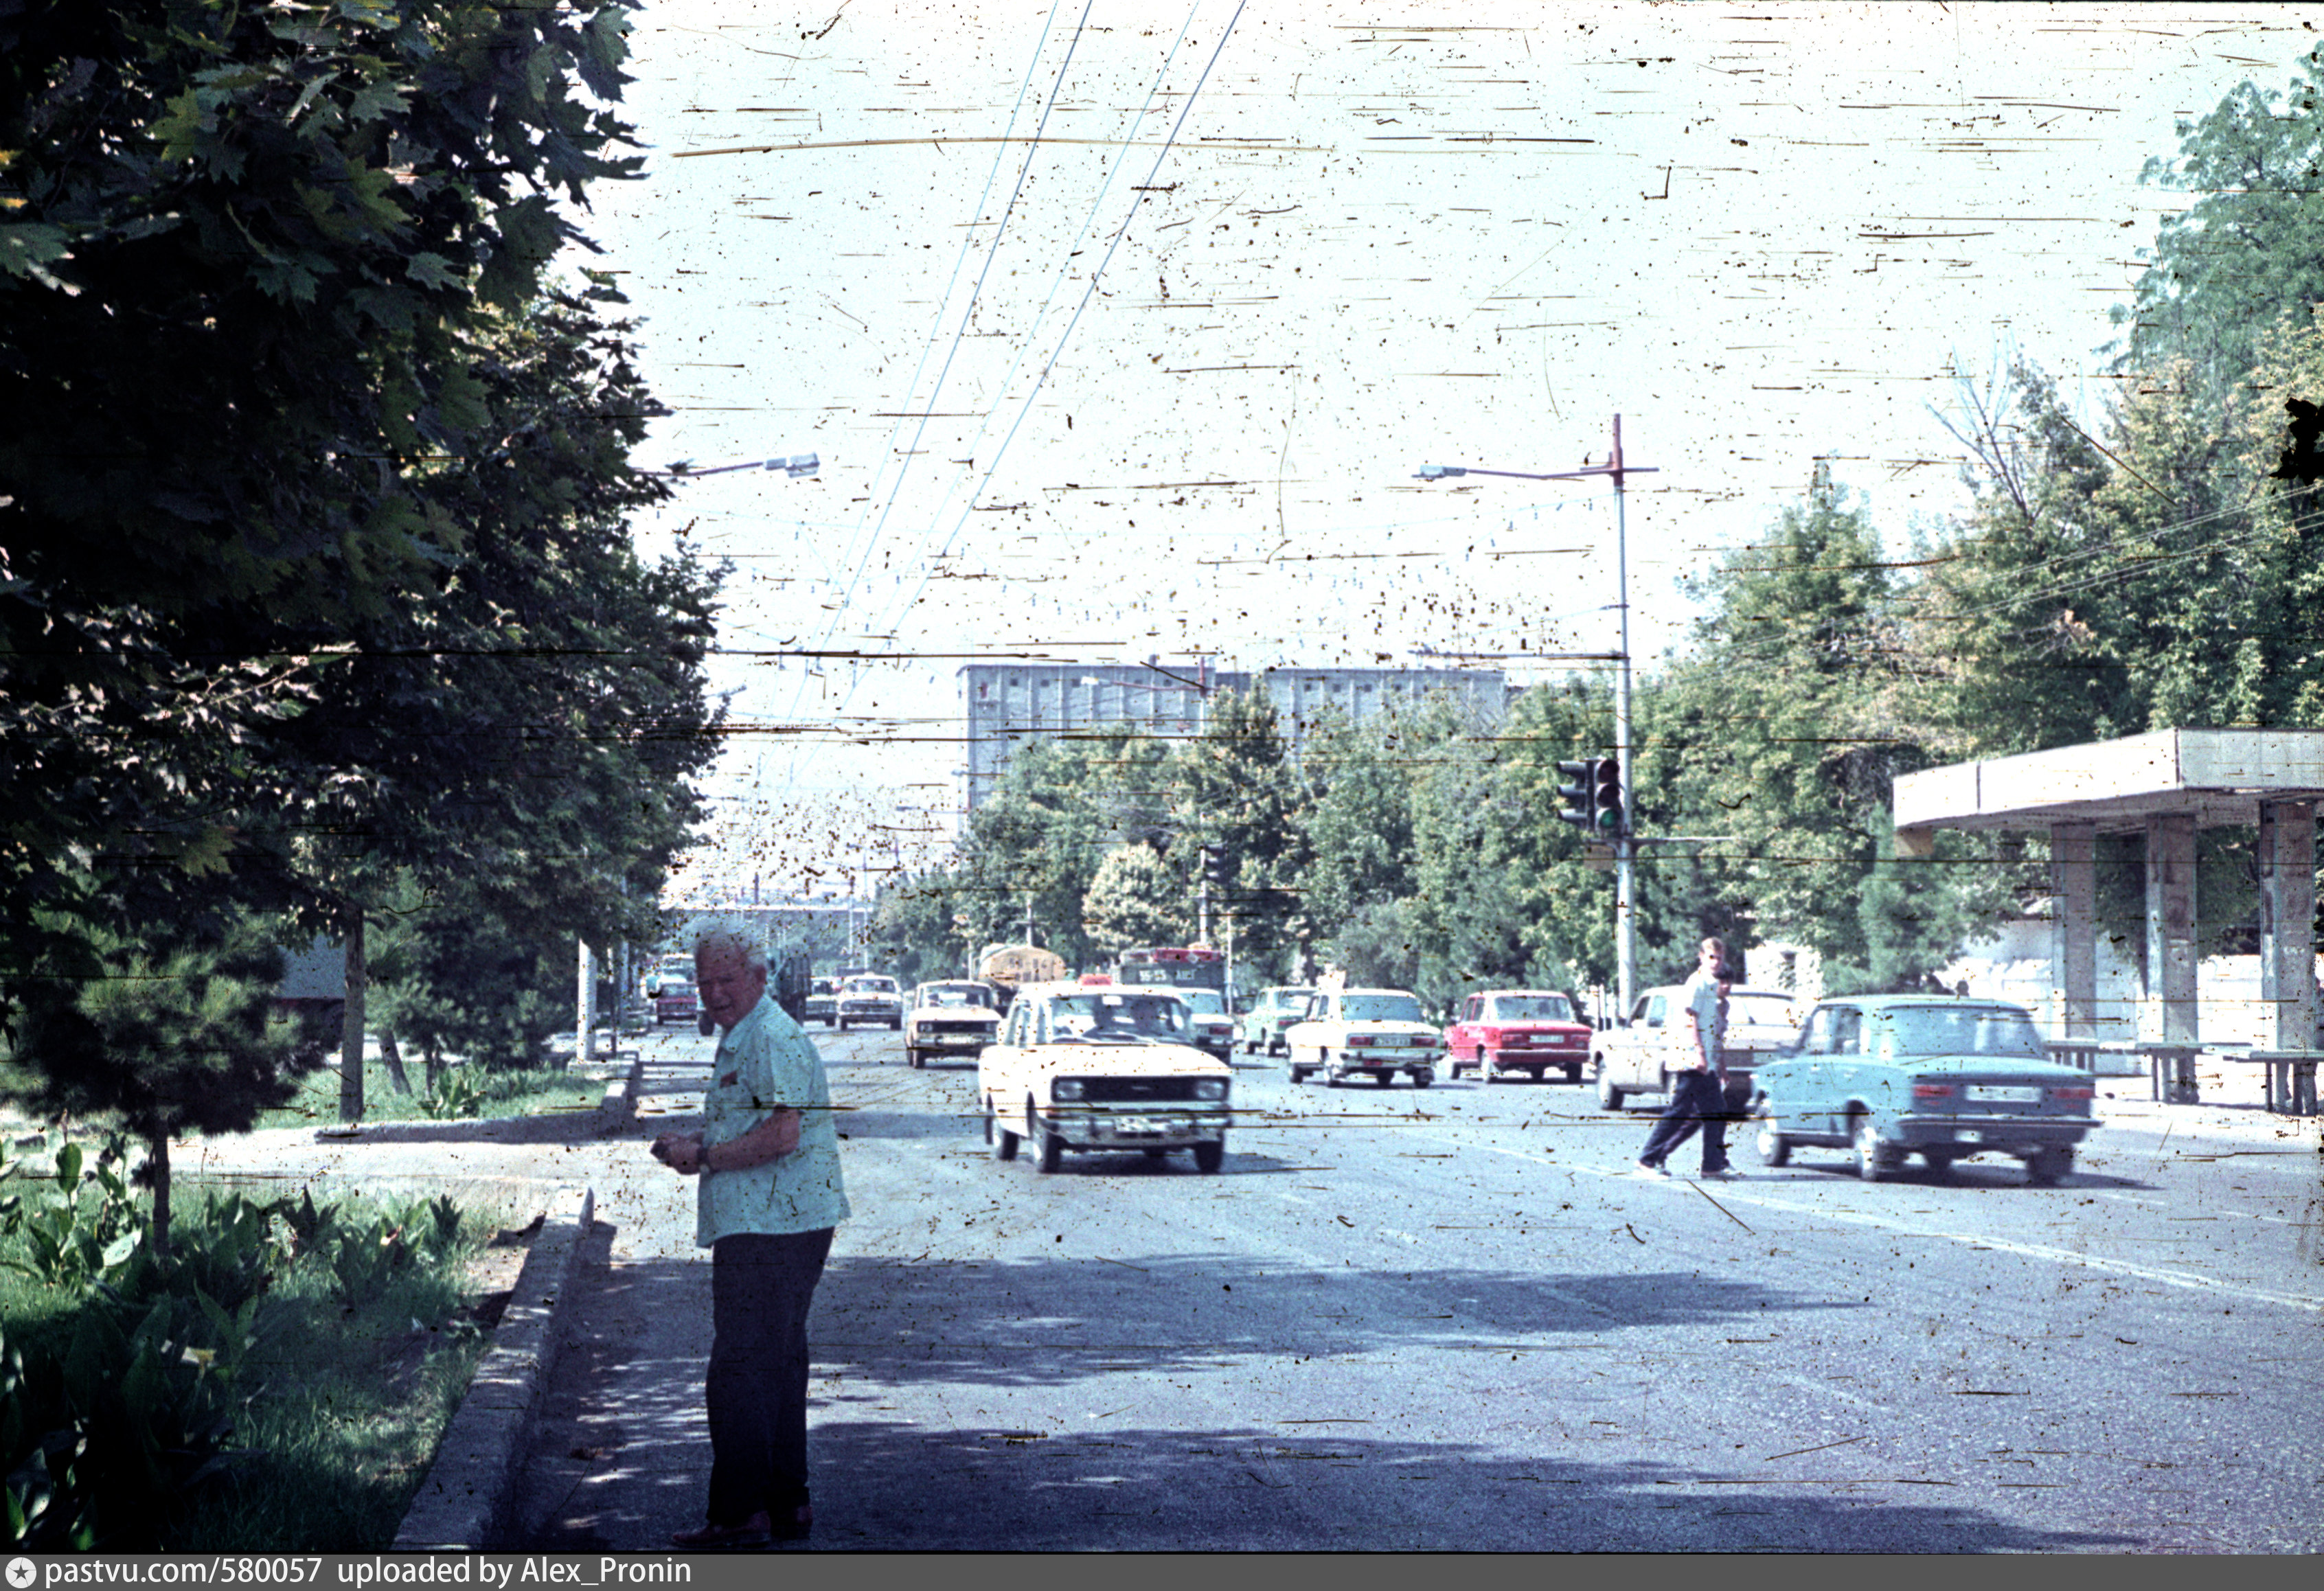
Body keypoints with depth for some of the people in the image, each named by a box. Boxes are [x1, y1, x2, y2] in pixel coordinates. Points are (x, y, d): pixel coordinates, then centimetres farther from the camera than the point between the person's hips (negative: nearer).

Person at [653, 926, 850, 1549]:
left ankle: (740, 1514, -6)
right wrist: (696, 1142, 10)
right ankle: (786, 1508, 22)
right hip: (762, 1225, 11)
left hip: (771, 1230, -11)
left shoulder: (773, 1039, -15)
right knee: (776, 1368, 15)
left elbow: (783, 1134, -24)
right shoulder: (740, 1041, 19)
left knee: (738, 1372, -9)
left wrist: (705, 1157, -15)